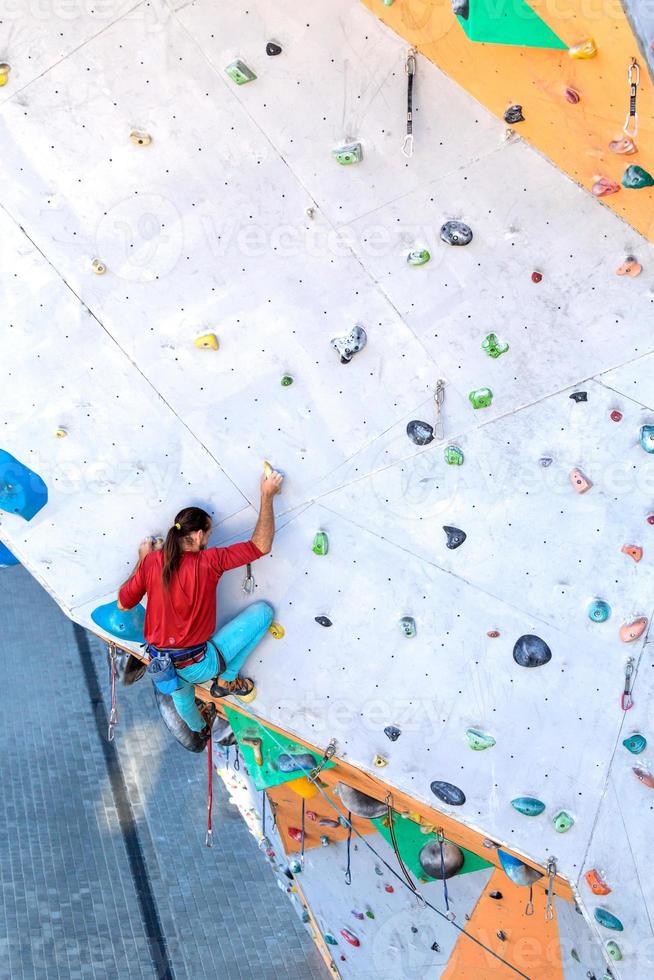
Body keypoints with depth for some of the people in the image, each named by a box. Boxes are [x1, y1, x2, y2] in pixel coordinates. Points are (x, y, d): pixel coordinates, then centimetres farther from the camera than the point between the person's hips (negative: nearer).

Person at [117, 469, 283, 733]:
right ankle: (227, 681, 14)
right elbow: (261, 545, -15)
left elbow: (123, 604, 6)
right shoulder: (208, 562, -19)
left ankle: (198, 731, 72)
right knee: (262, 611, 1)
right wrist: (267, 495, -8)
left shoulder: (151, 562, -7)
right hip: (199, 667, -6)